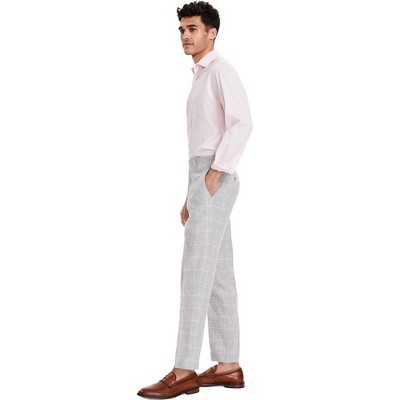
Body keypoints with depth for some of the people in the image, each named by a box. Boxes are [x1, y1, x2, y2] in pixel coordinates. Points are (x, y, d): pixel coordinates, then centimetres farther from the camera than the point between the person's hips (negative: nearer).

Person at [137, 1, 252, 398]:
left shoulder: (220, 70, -6)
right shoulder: (201, 79, 24)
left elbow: (241, 123, -21)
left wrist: (215, 175, -23)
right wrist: (192, 197, 21)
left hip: (214, 179, -10)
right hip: (204, 180, 10)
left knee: (196, 273, -13)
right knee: (219, 275, 7)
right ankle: (228, 365, 9)